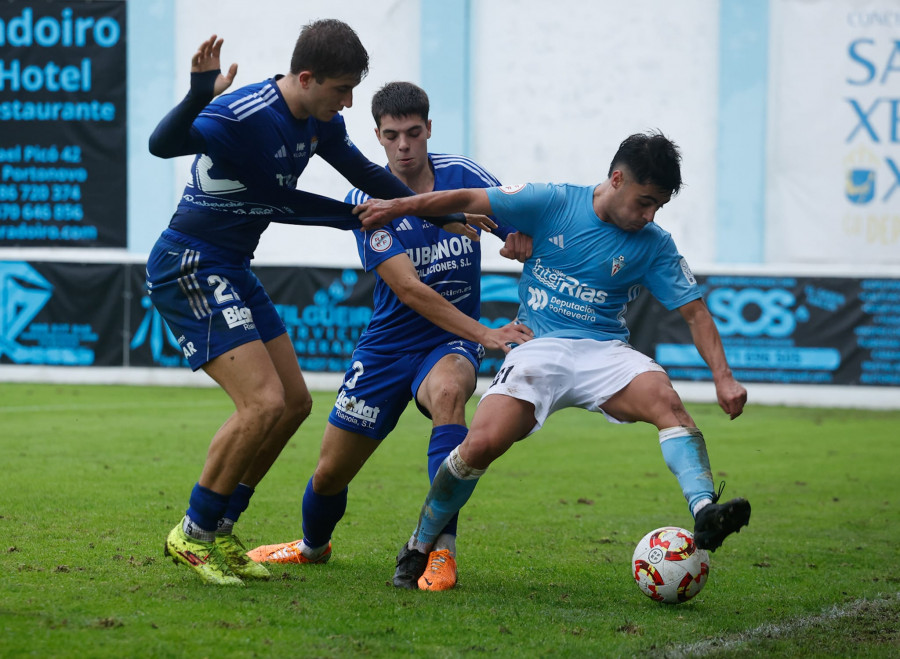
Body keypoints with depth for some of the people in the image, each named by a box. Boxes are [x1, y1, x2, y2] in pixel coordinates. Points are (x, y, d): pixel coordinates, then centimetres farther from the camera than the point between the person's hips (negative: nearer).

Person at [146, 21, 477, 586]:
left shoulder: (321, 122, 4)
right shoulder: (244, 116, -24)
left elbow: (368, 177, 21)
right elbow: (163, 144, -39)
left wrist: (445, 217, 24)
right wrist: (199, 94, -56)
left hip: (233, 271, 10)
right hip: (188, 265, -10)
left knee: (294, 402, 9)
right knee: (263, 403, -19)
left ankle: (220, 530, 18)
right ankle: (192, 535, -3)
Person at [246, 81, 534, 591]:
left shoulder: (463, 176, -7)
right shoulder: (367, 198, -13)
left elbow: (524, 224, 1)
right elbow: (408, 289, -23)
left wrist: (522, 238, -26)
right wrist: (486, 334, -31)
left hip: (451, 343, -1)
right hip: (388, 344, 1)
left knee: (448, 391, -38)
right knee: (331, 473, 6)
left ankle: (442, 549, -36)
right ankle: (313, 545, 43)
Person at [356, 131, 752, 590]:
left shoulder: (652, 245, 4)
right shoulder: (553, 203, 0)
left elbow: (694, 311, 5)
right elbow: (472, 201, 5)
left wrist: (723, 377, -8)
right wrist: (399, 206, 5)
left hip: (604, 351, 2)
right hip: (539, 348, -1)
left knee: (666, 401, -31)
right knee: (481, 444, -21)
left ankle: (704, 512, -46)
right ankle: (418, 549, -1)